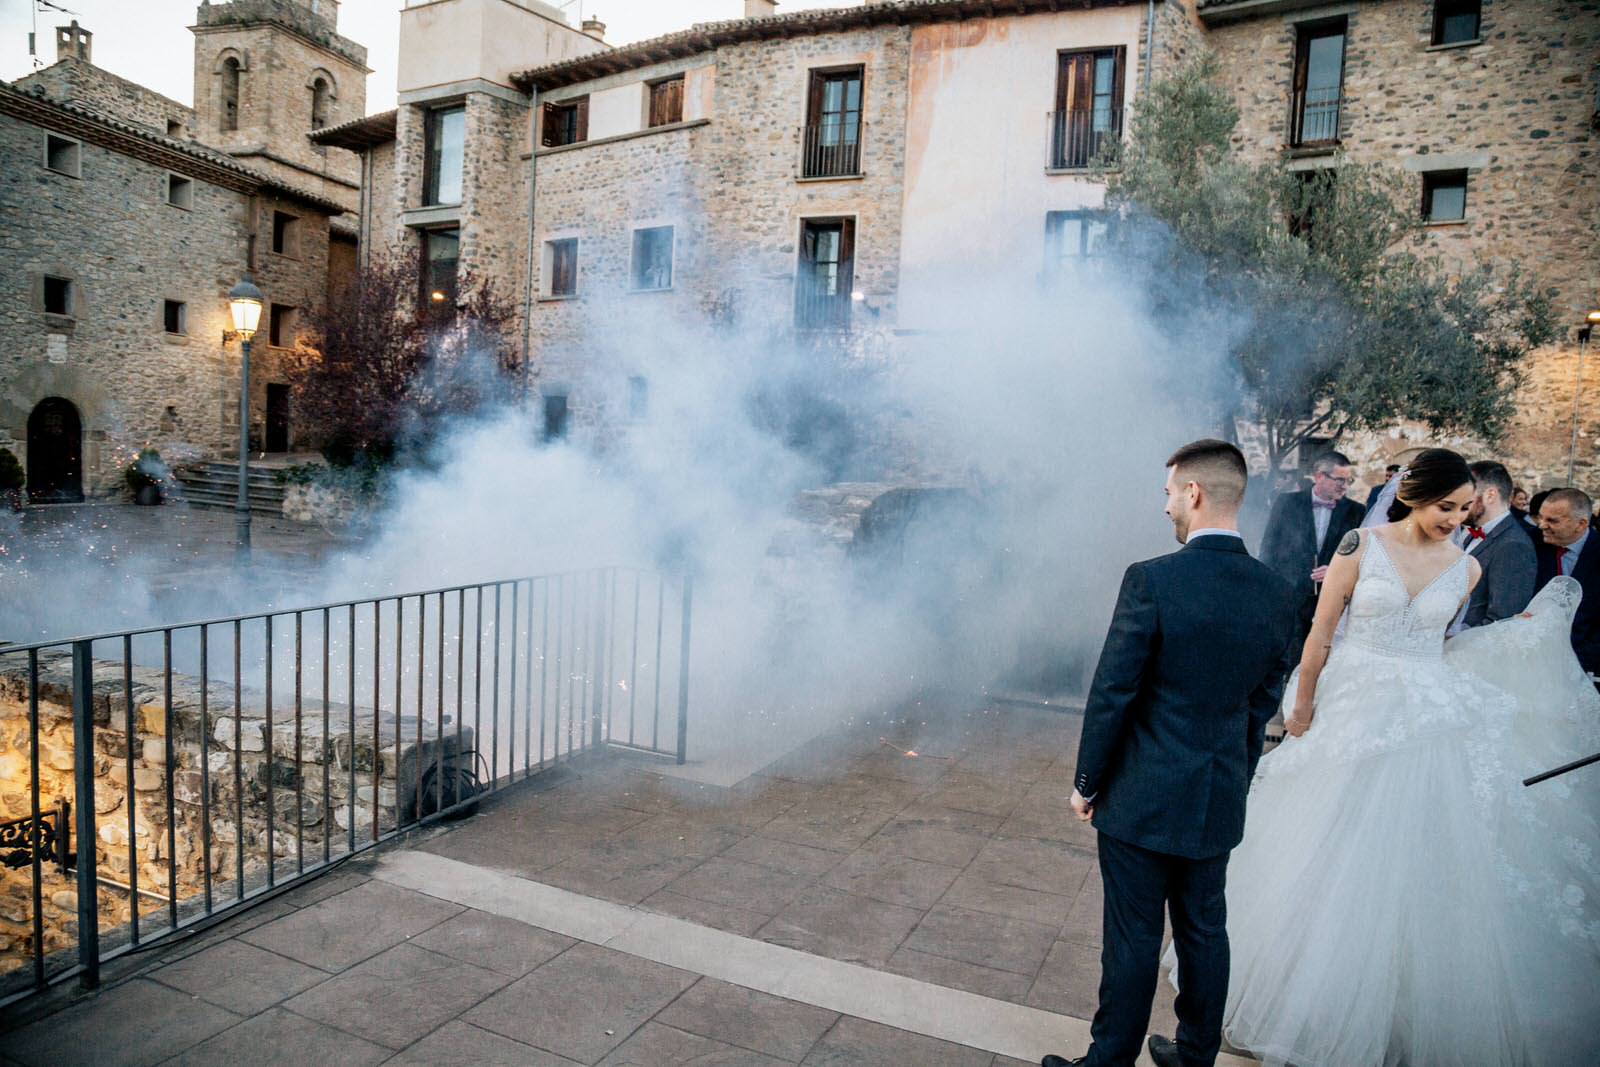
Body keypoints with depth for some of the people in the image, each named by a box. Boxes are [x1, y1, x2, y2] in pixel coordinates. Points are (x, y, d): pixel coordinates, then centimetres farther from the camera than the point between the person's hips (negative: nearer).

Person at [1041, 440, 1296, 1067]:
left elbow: (1111, 694, -16)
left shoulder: (1151, 580, -20)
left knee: (1134, 939, 8)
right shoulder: (1277, 593, -3)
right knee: (1204, 931, 20)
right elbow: (1264, 703, 7)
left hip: (1143, 798, -5)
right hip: (1220, 802, 6)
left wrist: (1086, 782, -4)